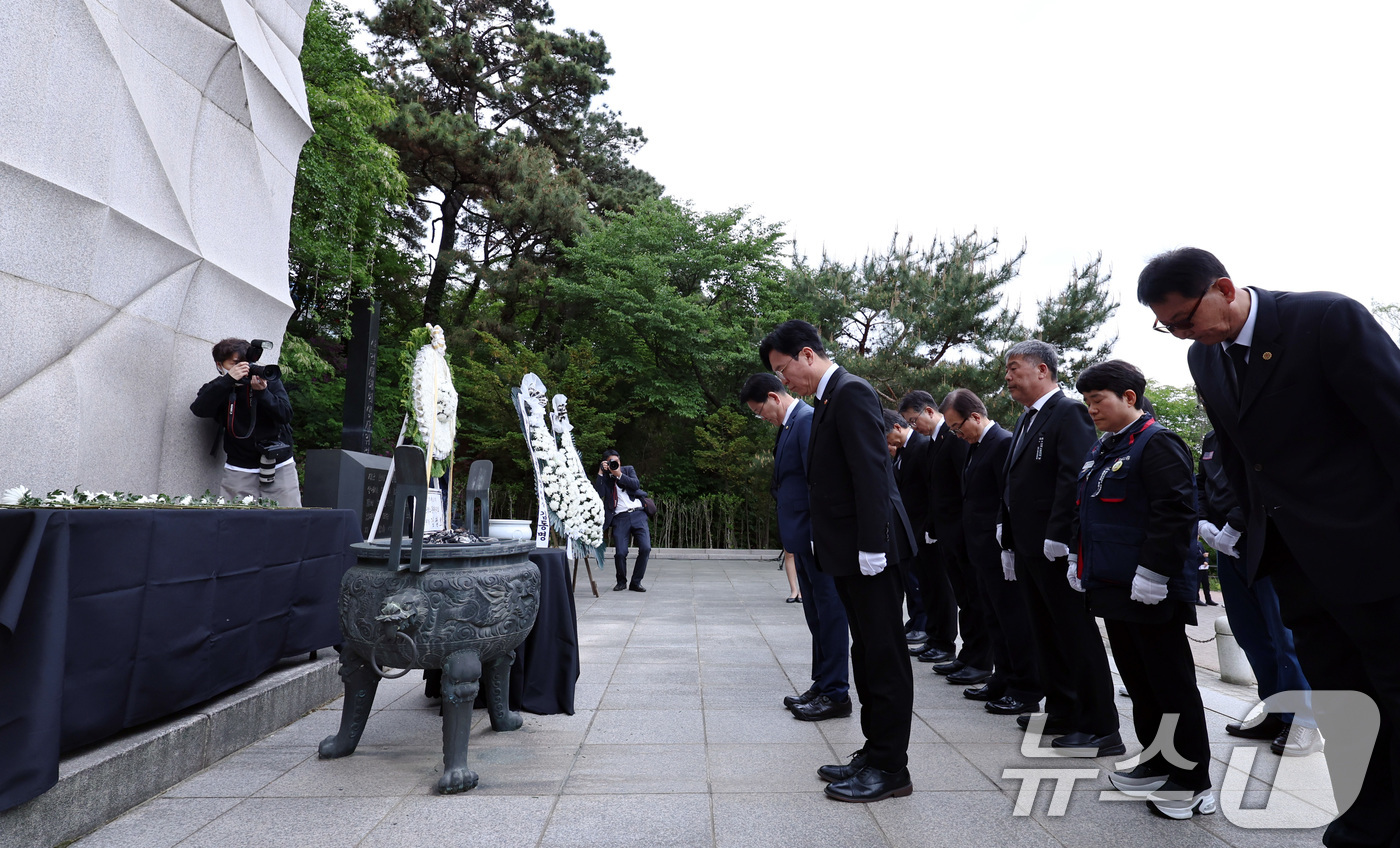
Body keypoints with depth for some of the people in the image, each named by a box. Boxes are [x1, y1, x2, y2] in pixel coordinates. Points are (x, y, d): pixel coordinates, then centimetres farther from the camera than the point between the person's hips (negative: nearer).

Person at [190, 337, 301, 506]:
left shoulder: (269, 380, 3)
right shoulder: (216, 389, 6)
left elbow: (286, 415, -7)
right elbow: (199, 410, -15)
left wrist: (262, 392, -21)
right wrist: (228, 380, -21)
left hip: (279, 467, -1)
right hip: (239, 472, 1)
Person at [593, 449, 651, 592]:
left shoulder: (628, 469, 16)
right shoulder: (603, 477, 11)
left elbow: (636, 485, -2)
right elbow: (598, 494, -7)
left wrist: (619, 475, -7)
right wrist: (601, 473, -7)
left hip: (638, 514, 1)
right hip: (619, 518, -1)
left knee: (645, 548, -13)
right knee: (620, 552, -14)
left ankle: (636, 582, 4)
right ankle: (621, 582, 14)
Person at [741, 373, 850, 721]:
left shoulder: (808, 420, -14)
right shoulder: (789, 425, 16)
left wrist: (818, 535, -22)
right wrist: (793, 536, 13)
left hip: (817, 536, -10)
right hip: (804, 539, 10)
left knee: (828, 613, -1)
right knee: (817, 615, 16)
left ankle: (836, 693, 8)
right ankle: (822, 686, 26)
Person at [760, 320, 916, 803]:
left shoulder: (851, 392, -13)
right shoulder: (828, 399, 16)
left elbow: (871, 472, -21)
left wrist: (872, 546, -23)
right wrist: (824, 544, 10)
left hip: (868, 549, -10)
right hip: (848, 551, 10)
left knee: (884, 658, 1)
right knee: (867, 655, 16)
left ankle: (890, 769, 12)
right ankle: (875, 754, 28)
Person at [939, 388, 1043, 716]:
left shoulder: (1004, 443, -15)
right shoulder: (975, 445, 14)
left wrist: (1004, 544, -19)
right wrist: (971, 540, 13)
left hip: (999, 549, -10)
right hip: (982, 548, 10)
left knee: (1014, 618, -1)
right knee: (995, 618, 16)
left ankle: (1027, 692, 8)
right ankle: (1002, 681, 27)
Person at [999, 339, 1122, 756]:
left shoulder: (1069, 412, -10)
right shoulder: (1026, 420, 18)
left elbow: (1073, 478, -19)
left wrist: (1057, 539, -23)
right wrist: (1010, 543, 17)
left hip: (1056, 549, -9)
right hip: (1027, 547, 9)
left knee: (1078, 635, -2)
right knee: (1046, 635, 16)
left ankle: (1101, 729, 6)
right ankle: (1062, 713, 29)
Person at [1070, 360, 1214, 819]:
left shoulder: (1157, 443, -13)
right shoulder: (1100, 450, 15)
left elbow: (1175, 512, -20)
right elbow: (1085, 510, 22)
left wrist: (1152, 573, -22)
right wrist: (1077, 557, 16)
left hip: (1150, 592, -9)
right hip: (1114, 588, 9)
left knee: (1171, 683, 2)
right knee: (1137, 679, 17)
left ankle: (1193, 781, 14)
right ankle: (1157, 764, 30)